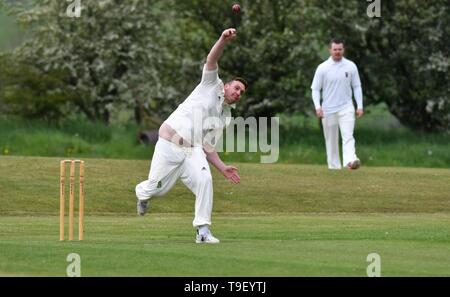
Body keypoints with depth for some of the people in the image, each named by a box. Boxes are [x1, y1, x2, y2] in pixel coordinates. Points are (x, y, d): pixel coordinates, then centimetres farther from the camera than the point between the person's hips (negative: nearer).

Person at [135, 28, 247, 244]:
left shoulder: (224, 117, 20)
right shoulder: (212, 86, 7)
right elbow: (211, 60, -10)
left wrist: (223, 167, 5)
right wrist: (224, 40, -28)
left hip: (192, 151, 5)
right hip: (170, 143, -5)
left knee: (204, 180, -22)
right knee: (158, 188, -2)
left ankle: (203, 231, -19)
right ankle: (142, 193, 37)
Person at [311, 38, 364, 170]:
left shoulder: (351, 66, 3)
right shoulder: (322, 68, -1)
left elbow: (357, 87, 9)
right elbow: (315, 89, 1)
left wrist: (360, 106, 0)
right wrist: (317, 107, -13)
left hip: (346, 108, 0)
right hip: (328, 110, 0)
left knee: (348, 136, -18)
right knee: (331, 140, 6)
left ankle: (350, 160, -36)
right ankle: (334, 167, 15)